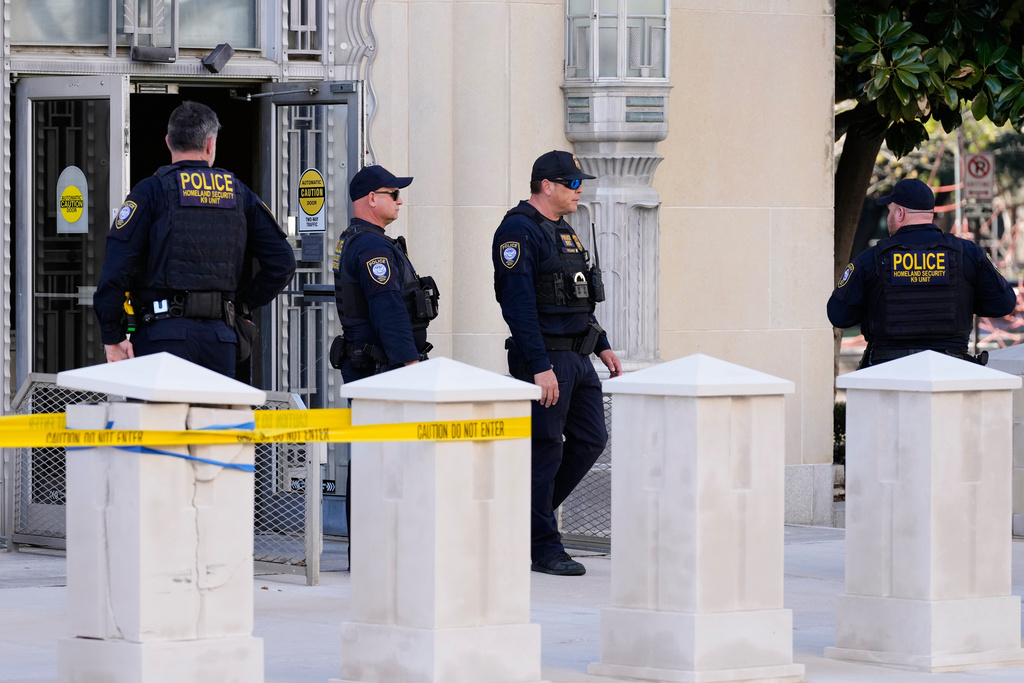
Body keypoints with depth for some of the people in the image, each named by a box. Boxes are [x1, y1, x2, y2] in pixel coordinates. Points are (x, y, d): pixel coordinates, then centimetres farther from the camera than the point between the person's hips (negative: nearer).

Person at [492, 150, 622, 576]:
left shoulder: (563, 233, 18)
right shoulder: (519, 231, -13)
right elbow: (519, 304, -20)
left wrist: (602, 346, 19)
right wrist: (540, 367, -24)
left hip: (578, 359, 9)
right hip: (543, 359, -9)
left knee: (591, 440, 8)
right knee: (544, 450, -4)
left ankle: (530, 512, 23)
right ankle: (543, 548, 3)